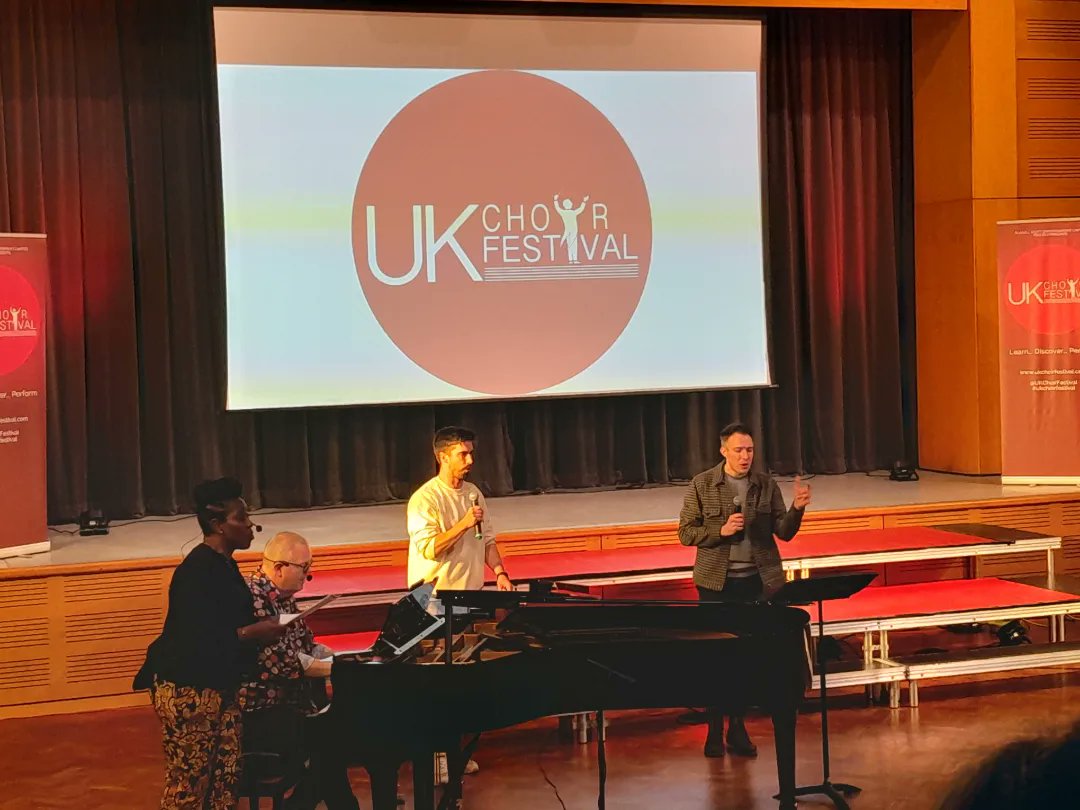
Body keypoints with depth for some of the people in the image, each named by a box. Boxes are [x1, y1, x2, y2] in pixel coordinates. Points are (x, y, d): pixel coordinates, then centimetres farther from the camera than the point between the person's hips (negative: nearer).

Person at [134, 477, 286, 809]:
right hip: (187, 691, -10)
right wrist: (252, 633, -21)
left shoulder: (224, 565, 10)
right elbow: (196, 639, -26)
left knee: (225, 778, 11)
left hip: (218, 689, 10)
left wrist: (258, 631, 3)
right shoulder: (196, 570, -19)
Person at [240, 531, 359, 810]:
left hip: (286, 705, 10)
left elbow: (307, 647, 18)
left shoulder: (283, 598, 14)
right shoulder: (255, 597, -17)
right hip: (257, 714, -10)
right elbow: (282, 661, -22)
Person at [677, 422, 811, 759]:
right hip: (717, 581, -1)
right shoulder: (702, 485, -3)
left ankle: (737, 729, 17)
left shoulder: (766, 484, 3)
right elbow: (685, 532, -3)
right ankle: (714, 730, 15)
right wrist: (720, 531, -17)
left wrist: (797, 509, -16)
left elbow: (783, 532, 2)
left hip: (758, 580, 2)